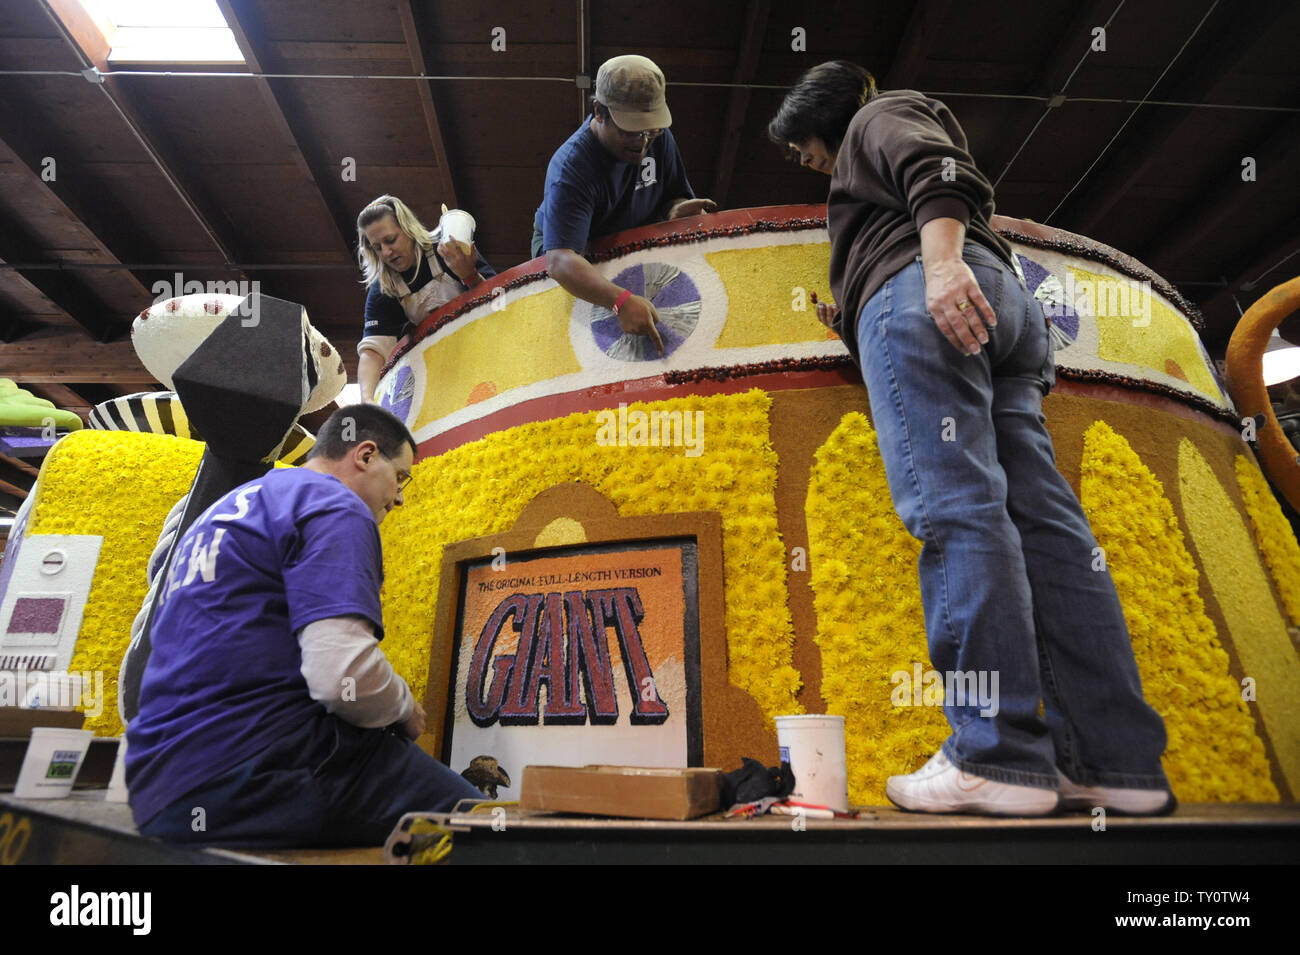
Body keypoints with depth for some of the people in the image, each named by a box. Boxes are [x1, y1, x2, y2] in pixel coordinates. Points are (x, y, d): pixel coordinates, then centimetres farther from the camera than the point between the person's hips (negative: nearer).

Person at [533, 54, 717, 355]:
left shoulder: (658, 136, -14)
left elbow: (674, 194, 0)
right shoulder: (571, 169, -35)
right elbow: (560, 261, -47)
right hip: (569, 246, -4)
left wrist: (676, 209, -28)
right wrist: (622, 301, -64)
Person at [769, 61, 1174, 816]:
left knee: (954, 507, -20)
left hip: (919, 290, -8)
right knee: (1042, 514, -6)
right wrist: (851, 324, 35)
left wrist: (943, 260, -21)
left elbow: (938, 173, -4)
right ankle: (1117, 762, -8)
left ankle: (999, 756, -24)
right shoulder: (879, 159, 42)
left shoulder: (877, 117, 19)